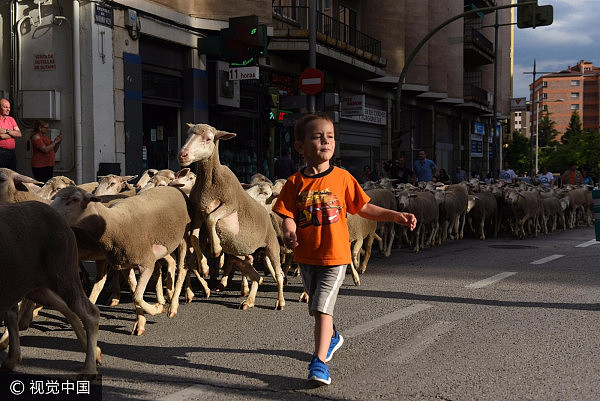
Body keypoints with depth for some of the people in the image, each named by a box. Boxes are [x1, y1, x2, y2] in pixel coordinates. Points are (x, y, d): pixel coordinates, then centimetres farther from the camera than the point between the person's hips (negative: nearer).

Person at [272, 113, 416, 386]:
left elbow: (364, 208, 2)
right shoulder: (295, 182, -3)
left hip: (335, 255, -3)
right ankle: (333, 337, 50)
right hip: (306, 256, 3)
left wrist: (397, 216, -7)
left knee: (322, 307, -15)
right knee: (318, 307, 21)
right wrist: (289, 232, -27)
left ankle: (319, 362, -10)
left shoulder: (342, 178, -5)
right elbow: (288, 215, -4)